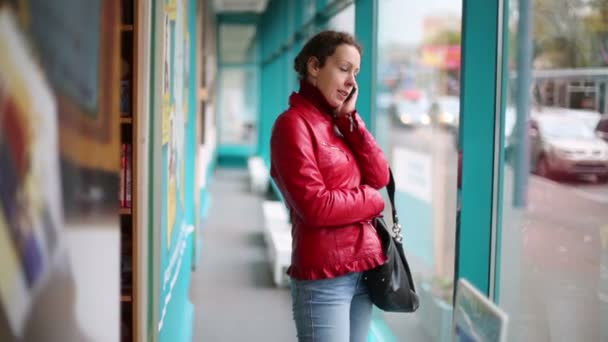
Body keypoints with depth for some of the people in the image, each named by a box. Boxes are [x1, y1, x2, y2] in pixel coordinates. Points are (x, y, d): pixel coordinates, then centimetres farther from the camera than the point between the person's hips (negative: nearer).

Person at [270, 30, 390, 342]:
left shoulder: (340, 122, 15)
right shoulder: (293, 123, -10)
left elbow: (380, 177, 3)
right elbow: (315, 207, -18)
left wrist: (349, 117, -2)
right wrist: (371, 199, -4)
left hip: (364, 267, 8)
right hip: (323, 277, -7)